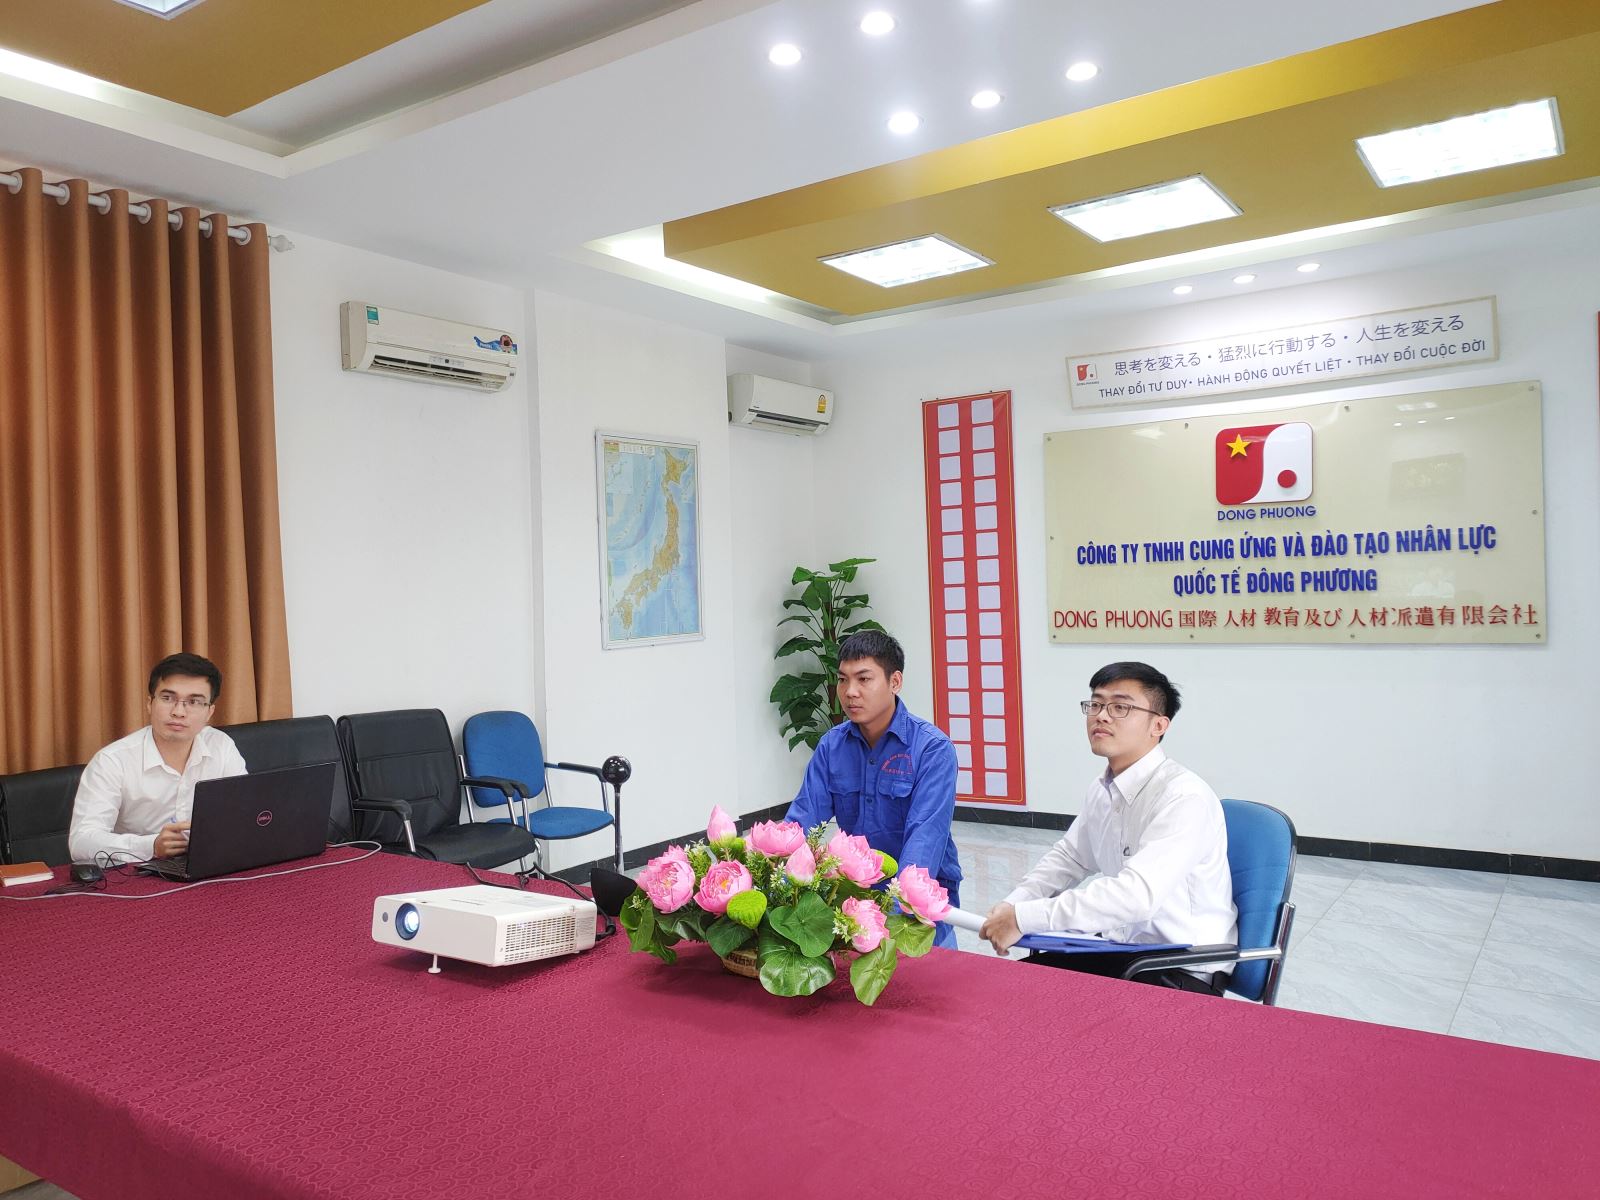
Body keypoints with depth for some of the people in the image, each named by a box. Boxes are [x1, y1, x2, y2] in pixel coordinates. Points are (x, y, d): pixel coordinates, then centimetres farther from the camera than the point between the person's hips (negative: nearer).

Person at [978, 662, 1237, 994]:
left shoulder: (1185, 797, -23)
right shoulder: (1102, 790, 3)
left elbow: (1139, 892, -35)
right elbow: (1068, 858, 19)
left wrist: (1024, 919, -34)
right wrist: (1011, 906, -1)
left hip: (1182, 972, -7)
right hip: (1119, 951, 7)